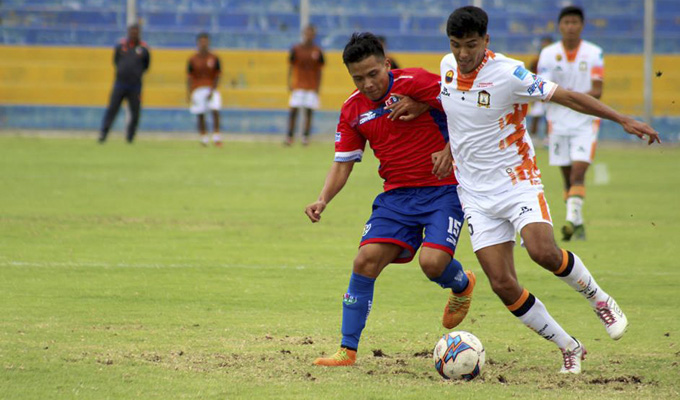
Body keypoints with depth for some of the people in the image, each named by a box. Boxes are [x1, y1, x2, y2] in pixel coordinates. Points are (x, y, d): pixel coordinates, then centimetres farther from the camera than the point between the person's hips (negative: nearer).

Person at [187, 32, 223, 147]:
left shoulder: (214, 58, 3)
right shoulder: (193, 59, 4)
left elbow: (217, 76, 3)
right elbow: (189, 77, 5)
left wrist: (212, 91, -7)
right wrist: (188, 93, -2)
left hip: (211, 89, -1)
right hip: (197, 90, 1)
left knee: (215, 111, -15)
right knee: (200, 115, 1)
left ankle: (216, 137, -12)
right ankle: (204, 138, 12)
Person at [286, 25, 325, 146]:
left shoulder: (317, 51, 1)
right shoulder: (296, 49, 0)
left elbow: (319, 70, 6)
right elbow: (291, 67, 4)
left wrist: (318, 86, 0)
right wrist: (289, 83, -2)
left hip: (312, 86, 1)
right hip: (298, 85, -1)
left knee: (309, 111, 0)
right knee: (293, 110, -6)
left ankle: (305, 136, 8)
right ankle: (289, 137, -3)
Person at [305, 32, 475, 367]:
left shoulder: (414, 83, -13)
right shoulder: (353, 110, 5)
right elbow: (343, 163, 10)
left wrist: (449, 151, -18)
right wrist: (323, 200, -7)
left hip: (443, 188, -5)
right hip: (397, 194, 5)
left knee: (433, 262, -22)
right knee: (366, 260, -10)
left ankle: (462, 285, 17)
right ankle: (348, 350, -1)